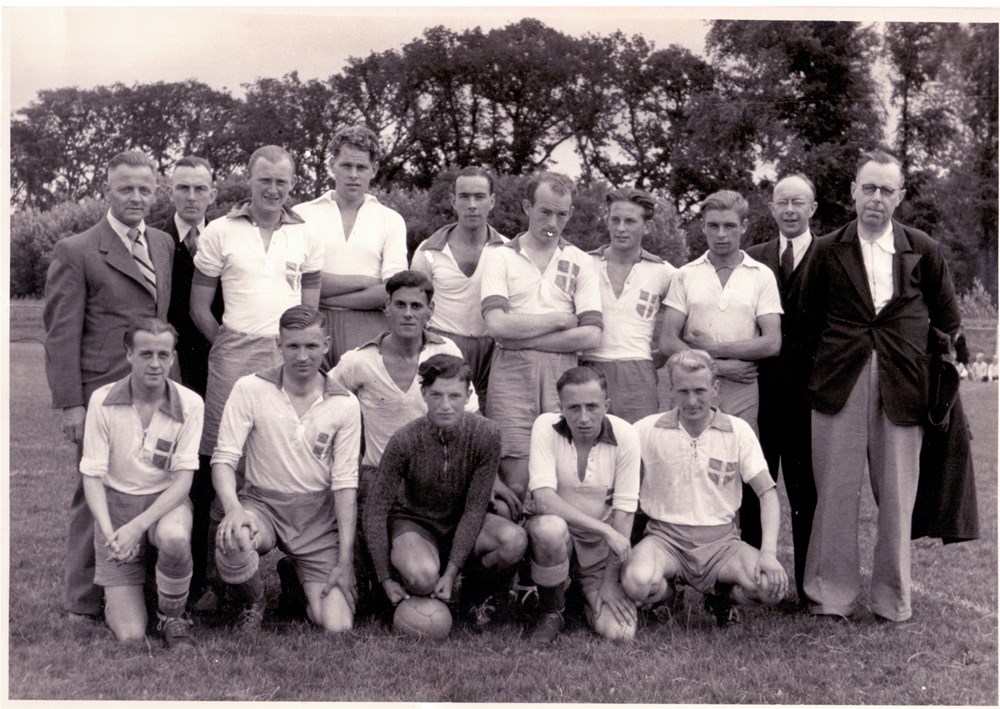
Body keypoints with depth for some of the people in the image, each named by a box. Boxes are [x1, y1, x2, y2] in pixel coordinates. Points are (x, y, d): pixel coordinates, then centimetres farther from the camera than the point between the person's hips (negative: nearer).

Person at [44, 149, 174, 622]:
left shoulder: (165, 245, 15)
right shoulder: (75, 252, -2)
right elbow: (61, 333, -5)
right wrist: (70, 404, -11)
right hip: (103, 393, -5)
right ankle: (84, 604, 14)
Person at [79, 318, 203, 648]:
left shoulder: (189, 404, -9)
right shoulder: (103, 401, -9)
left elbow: (184, 477, -12)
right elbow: (92, 475, -8)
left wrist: (138, 525, -24)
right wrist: (109, 533, -23)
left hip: (166, 499, 0)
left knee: (174, 537, -40)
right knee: (130, 635, -11)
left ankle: (172, 618, -8)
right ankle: (117, 594, 29)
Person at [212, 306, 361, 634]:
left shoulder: (344, 404, -3)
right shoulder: (250, 388, -6)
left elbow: (345, 483, -3)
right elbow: (224, 458, -8)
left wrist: (345, 560, -8)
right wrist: (233, 507, -30)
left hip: (319, 512, 1)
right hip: (263, 502, -1)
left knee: (337, 626, -13)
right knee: (232, 540, -38)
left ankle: (301, 579, 24)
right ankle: (253, 604, -2)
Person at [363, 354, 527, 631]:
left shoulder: (486, 434, -19)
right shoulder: (405, 441, -22)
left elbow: (475, 508, -16)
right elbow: (376, 511, -15)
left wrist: (451, 572, -22)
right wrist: (386, 579, -17)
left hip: (462, 523, 2)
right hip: (414, 521, -2)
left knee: (515, 541, -29)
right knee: (423, 577, -36)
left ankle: (478, 592, 3)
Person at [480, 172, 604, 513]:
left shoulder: (581, 263, 13)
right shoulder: (500, 256, 9)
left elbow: (591, 335, 1)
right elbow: (497, 324, -7)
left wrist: (525, 337, -4)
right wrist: (560, 320, -1)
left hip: (562, 373, 2)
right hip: (512, 372, -2)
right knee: (515, 483, -7)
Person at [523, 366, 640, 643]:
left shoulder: (625, 436, -13)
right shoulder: (546, 426, -16)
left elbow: (624, 510, -11)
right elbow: (543, 498, -25)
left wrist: (610, 582, -12)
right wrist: (605, 529, -28)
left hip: (601, 546, 1)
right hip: (555, 533, -1)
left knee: (621, 632, -17)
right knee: (550, 527, -38)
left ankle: (590, 597, 20)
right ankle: (550, 612, -8)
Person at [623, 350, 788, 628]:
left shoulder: (738, 431, 2)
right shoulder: (647, 430, -1)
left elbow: (767, 492, -1)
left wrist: (769, 552, -14)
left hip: (721, 541, 1)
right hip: (666, 537, -1)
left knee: (774, 584, -25)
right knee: (637, 582, -34)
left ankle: (720, 595, 10)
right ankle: (665, 594, 7)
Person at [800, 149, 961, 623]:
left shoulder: (923, 250, 6)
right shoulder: (828, 251, 5)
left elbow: (948, 321, 12)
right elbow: (808, 321, 10)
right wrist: (820, 370, 5)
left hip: (902, 387, 1)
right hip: (839, 385, 0)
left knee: (896, 497, 6)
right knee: (836, 494, 2)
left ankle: (893, 599, 18)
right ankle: (832, 595, 13)